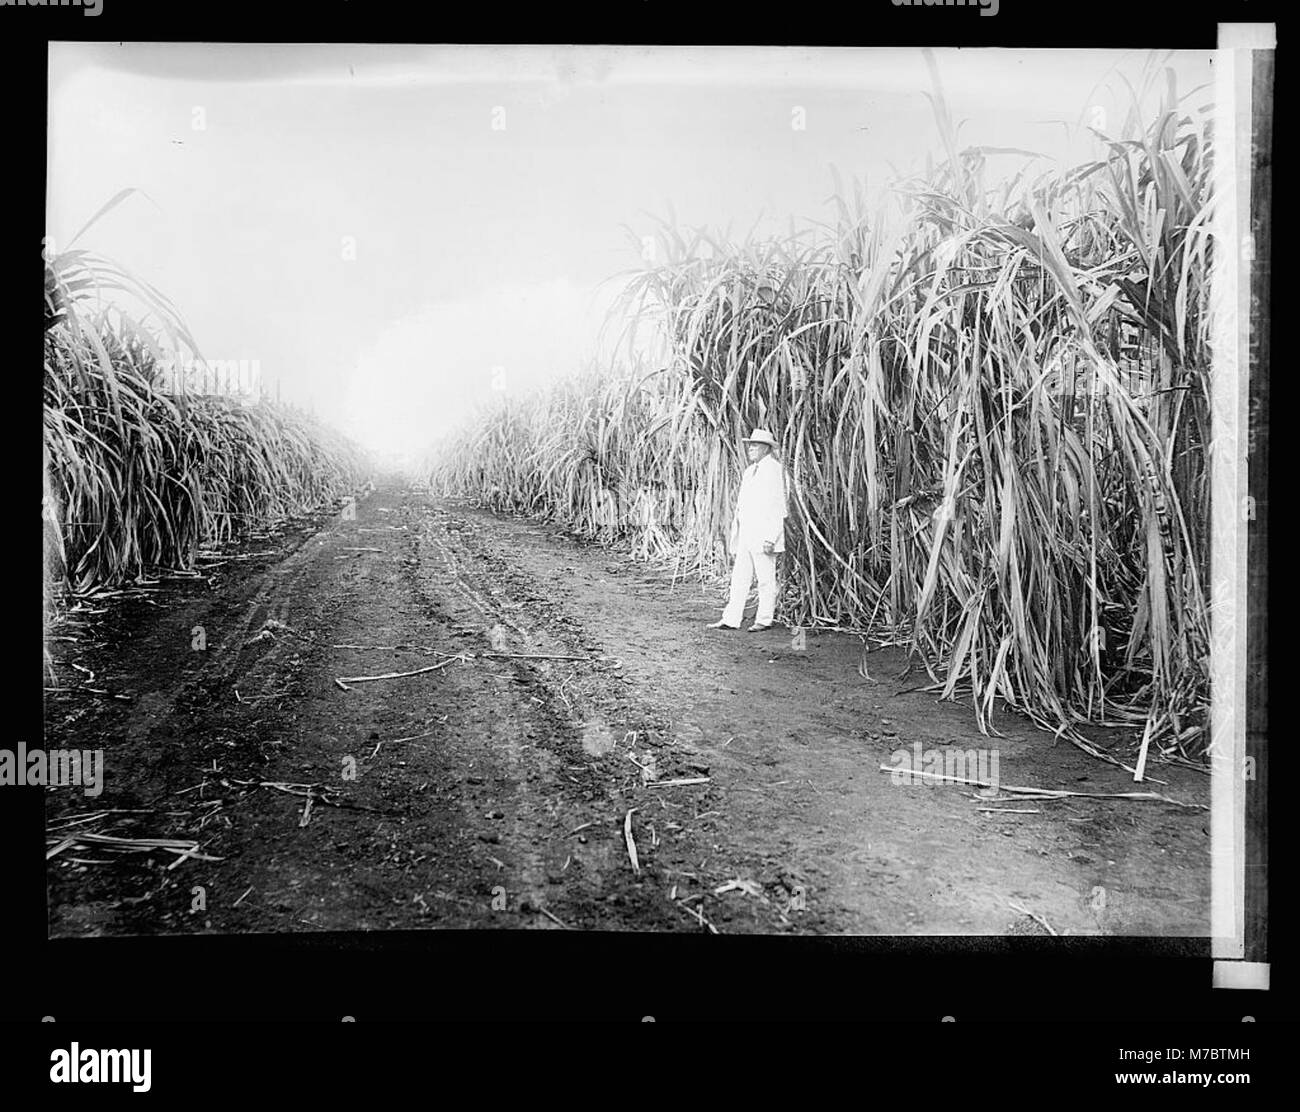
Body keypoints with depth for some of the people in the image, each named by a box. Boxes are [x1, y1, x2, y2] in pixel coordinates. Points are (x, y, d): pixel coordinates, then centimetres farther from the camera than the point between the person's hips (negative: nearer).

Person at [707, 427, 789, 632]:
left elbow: (777, 506, -14)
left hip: (763, 535, -8)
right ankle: (731, 620, 9)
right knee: (739, 578, 7)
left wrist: (770, 538, -19)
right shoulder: (749, 471, 18)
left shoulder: (774, 469, -9)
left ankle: (764, 620, 10)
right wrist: (735, 536, 17)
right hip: (746, 535, 9)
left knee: (766, 580, 1)